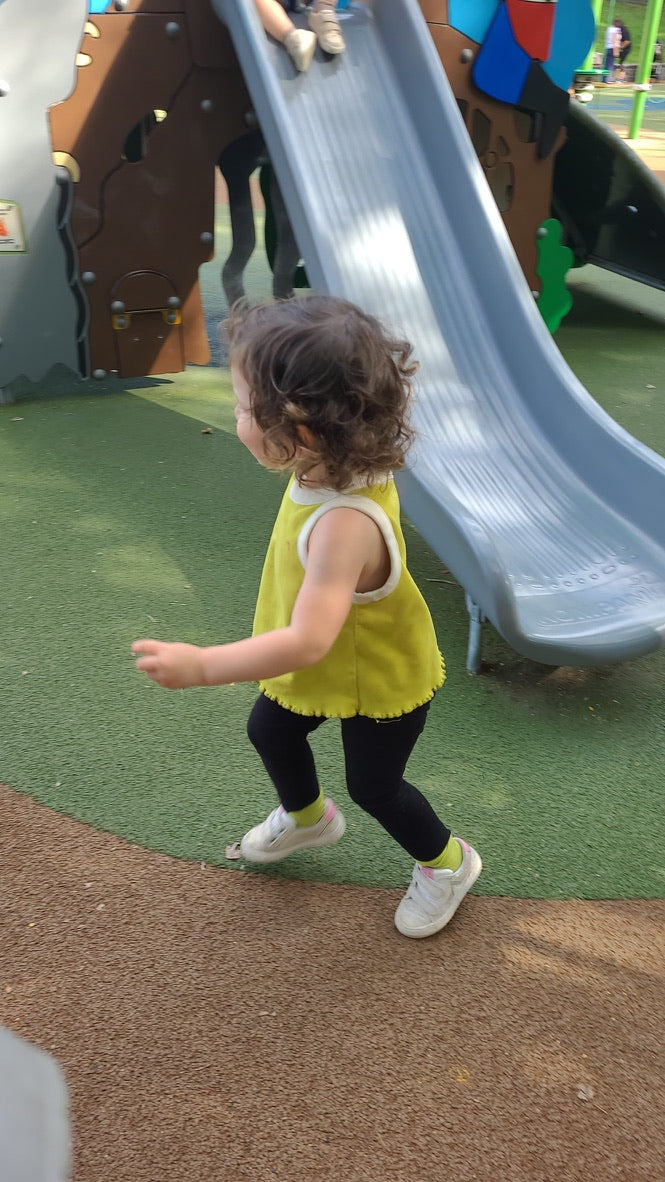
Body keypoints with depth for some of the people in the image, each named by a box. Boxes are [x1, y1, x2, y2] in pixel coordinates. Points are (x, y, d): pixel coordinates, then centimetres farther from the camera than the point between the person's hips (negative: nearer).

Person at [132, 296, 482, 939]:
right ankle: (306, 818, 59)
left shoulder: (344, 524, -44)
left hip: (379, 682, -8)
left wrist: (201, 665, -46)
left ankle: (447, 862, 47)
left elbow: (307, 641, -49)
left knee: (373, 786, 16)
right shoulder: (342, 468, -17)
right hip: (322, 667, 8)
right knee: (269, 730, 27)